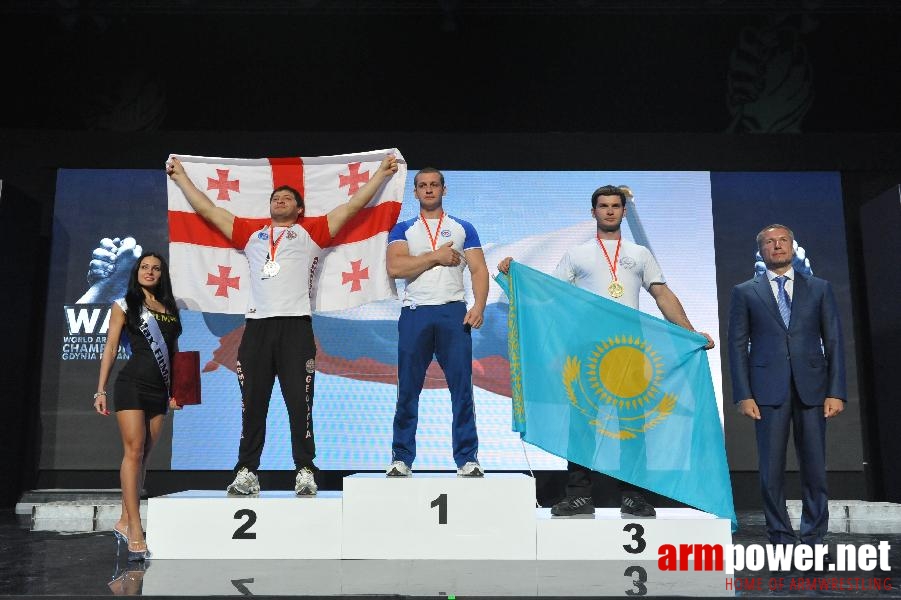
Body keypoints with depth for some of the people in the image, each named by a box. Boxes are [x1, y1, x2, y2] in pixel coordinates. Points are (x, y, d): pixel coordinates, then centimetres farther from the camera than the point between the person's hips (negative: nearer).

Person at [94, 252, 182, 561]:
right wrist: (101, 390, -4)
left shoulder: (171, 310, 15)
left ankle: (125, 521, 15)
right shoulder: (124, 305, 5)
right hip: (131, 385, -4)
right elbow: (110, 348, 2)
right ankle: (135, 534, -11)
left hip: (158, 390, 4)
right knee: (134, 451, -10)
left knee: (142, 455, 5)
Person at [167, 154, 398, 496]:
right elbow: (207, 210, 28)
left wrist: (382, 173, 17)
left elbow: (352, 206, 15)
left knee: (300, 403, -2)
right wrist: (181, 176, 35)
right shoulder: (251, 233, 23)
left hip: (296, 325, -3)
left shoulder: (310, 232, 16)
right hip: (257, 326, 3)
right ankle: (246, 472, 13)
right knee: (252, 404, 6)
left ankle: (305, 472, 5)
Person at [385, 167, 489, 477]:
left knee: (462, 388, -2)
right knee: (408, 390, 2)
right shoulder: (403, 230, 13)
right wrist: (435, 256, -5)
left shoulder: (463, 229, 15)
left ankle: (467, 459, 5)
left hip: (453, 312, 0)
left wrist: (479, 306, -11)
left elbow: (479, 270, 6)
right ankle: (401, 459, 10)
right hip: (415, 313, 0)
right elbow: (395, 267, -4)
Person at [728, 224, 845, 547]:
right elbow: (737, 346, 4)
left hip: (812, 388, 1)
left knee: (814, 467, 4)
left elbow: (834, 342, 8)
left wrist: (836, 392, -1)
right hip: (768, 391, -1)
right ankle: (781, 538, 12)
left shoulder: (819, 288, 12)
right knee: (772, 470, 1)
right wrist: (743, 395, -5)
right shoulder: (745, 292, 8)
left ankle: (813, 538, 16)